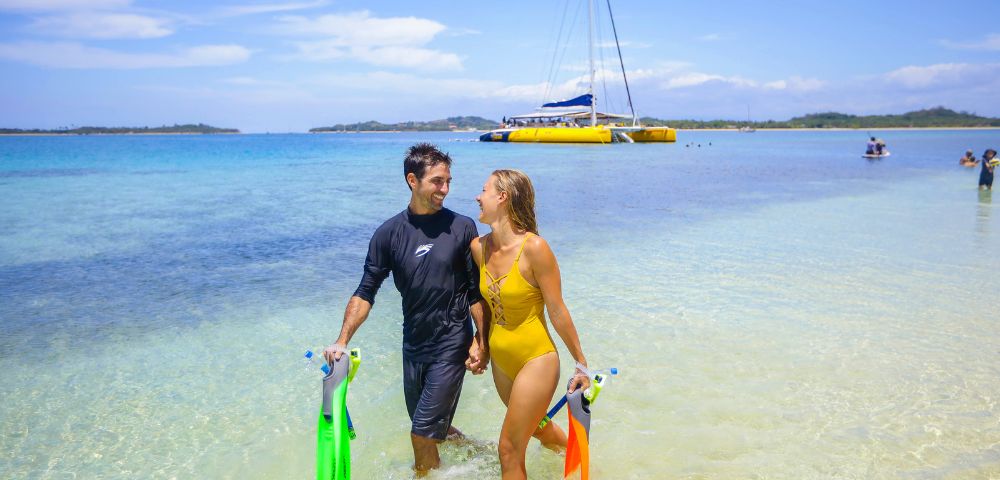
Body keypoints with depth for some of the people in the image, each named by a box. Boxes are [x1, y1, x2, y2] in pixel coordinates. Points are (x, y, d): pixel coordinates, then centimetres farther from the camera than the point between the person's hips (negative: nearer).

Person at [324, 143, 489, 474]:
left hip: (451, 346, -4)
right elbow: (366, 293, -4)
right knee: (433, 428, 18)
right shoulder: (389, 233, -3)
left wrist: (480, 341, -7)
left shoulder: (462, 228, -7)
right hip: (413, 347, 4)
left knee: (423, 434, -5)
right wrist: (342, 341, -14)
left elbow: (476, 292, -4)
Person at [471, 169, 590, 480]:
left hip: (535, 360, -7)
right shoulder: (479, 247, -4)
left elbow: (557, 311, -15)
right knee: (537, 427, 26)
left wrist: (582, 364, -8)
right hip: (500, 360, 7)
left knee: (509, 449, -1)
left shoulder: (534, 248, -22)